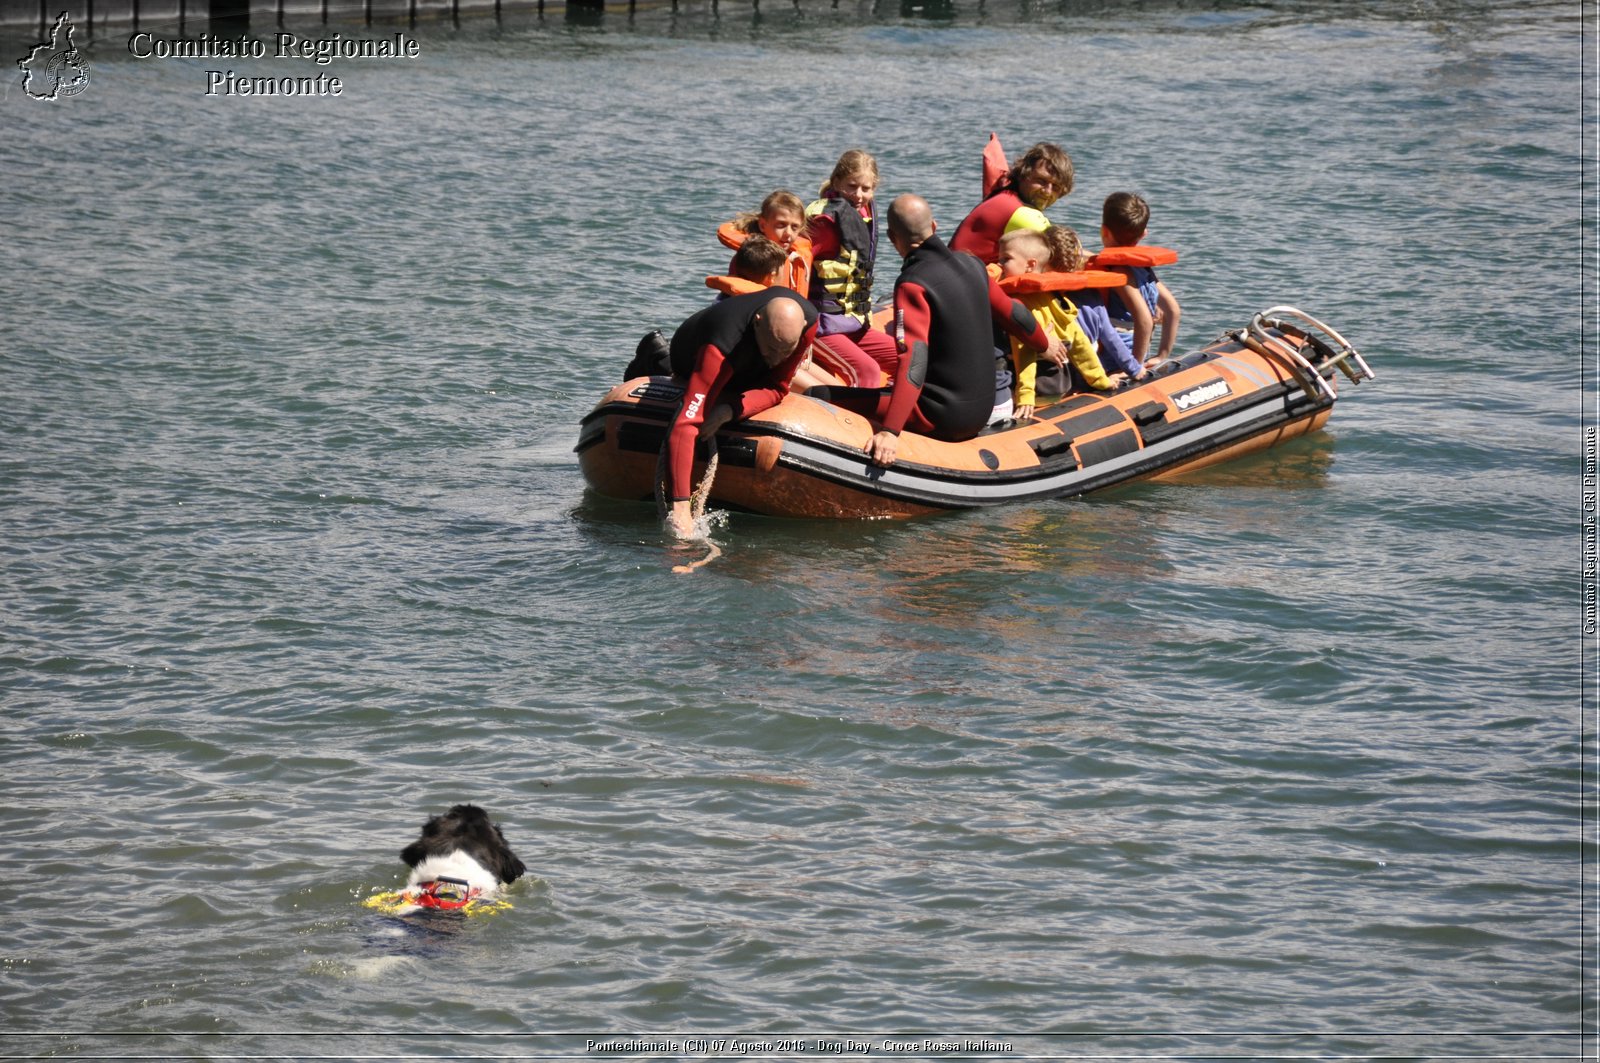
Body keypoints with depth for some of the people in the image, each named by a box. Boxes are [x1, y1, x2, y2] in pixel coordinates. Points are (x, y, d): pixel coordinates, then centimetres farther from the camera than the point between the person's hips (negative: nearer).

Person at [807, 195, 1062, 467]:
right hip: (981, 412, 8)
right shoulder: (971, 265, 4)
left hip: (941, 416, -8)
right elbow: (1012, 313, 20)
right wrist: (1045, 345, 41)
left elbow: (913, 362, -29)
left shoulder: (913, 284, -17)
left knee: (821, 397, -15)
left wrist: (890, 432, -37)